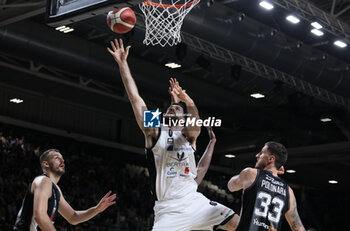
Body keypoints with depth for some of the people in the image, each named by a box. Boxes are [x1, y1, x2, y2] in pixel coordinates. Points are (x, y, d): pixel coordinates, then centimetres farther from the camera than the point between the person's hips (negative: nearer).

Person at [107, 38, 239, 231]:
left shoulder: (187, 134, 11)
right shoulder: (155, 132, 6)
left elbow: (195, 127, -15)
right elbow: (135, 98, -1)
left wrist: (188, 102, -36)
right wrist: (122, 63, -6)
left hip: (194, 201, 3)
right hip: (169, 210, -3)